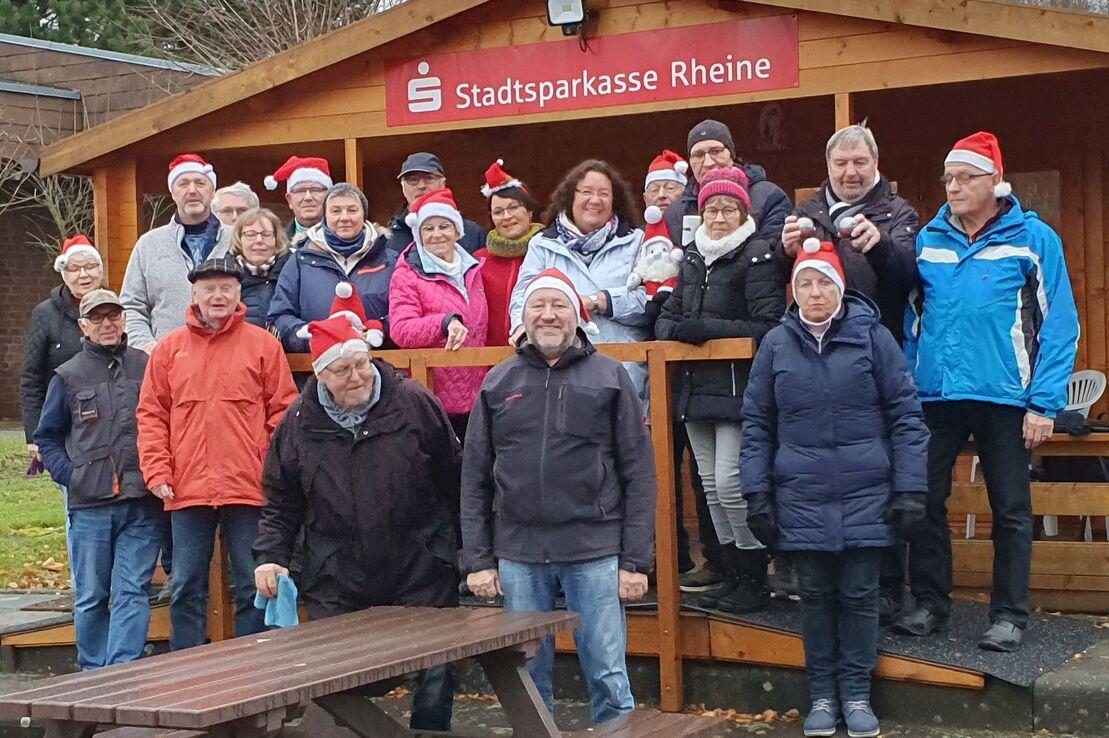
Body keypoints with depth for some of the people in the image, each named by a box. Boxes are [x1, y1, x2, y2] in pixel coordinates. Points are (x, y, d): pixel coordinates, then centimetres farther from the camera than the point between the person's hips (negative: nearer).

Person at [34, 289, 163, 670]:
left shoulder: (147, 366, 7)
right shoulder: (68, 376, 8)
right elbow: (47, 437, 15)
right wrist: (68, 476, 0)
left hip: (143, 501, 0)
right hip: (89, 505, 1)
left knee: (132, 592, -6)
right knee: (91, 596, 6)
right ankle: (94, 673, 18)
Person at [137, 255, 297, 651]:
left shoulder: (262, 344, 3)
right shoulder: (170, 348, 9)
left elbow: (283, 410, 1)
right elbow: (151, 414, 8)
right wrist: (156, 471, -2)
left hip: (248, 487, -2)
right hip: (186, 490, 2)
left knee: (253, 588, 4)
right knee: (186, 588, 8)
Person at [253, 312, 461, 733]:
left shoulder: (415, 404, -3)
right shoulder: (298, 422, 3)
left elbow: (453, 480, 5)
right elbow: (280, 505, 12)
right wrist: (270, 556, -2)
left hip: (422, 574, -1)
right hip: (336, 587, 1)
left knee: (435, 684, 4)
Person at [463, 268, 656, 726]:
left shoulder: (609, 377, 4)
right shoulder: (498, 383, 9)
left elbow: (638, 474, 1)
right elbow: (475, 478, 10)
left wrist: (635, 561, -5)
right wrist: (477, 560, 3)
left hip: (596, 554, -2)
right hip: (518, 555, 2)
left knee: (609, 679, 0)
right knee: (527, 681, 8)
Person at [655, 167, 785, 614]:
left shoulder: (757, 258, -9)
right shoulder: (692, 258, 14)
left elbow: (764, 326, -18)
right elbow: (668, 317, 16)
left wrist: (700, 329, -17)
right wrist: (675, 330, -8)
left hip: (736, 388, -7)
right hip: (695, 388, 8)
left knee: (731, 483, -10)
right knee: (711, 485, 10)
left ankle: (755, 581, 3)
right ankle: (733, 576, 20)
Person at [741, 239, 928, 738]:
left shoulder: (872, 337, -1)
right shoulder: (776, 345, 4)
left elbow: (905, 415, 0)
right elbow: (757, 424, 8)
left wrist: (910, 489, -5)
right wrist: (757, 493, 2)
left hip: (865, 495, -1)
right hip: (801, 498, 2)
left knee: (859, 596, 4)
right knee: (816, 596, 8)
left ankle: (856, 695, 16)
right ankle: (822, 695, 18)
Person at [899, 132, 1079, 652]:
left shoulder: (1032, 239, -2)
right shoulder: (928, 241, 10)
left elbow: (1059, 325, -5)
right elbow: (910, 319, 13)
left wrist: (1045, 402, -12)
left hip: (1003, 396, -3)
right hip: (934, 395, 4)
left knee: (1010, 509, 4)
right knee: (924, 499, 5)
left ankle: (1009, 614, 13)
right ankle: (930, 603, 18)